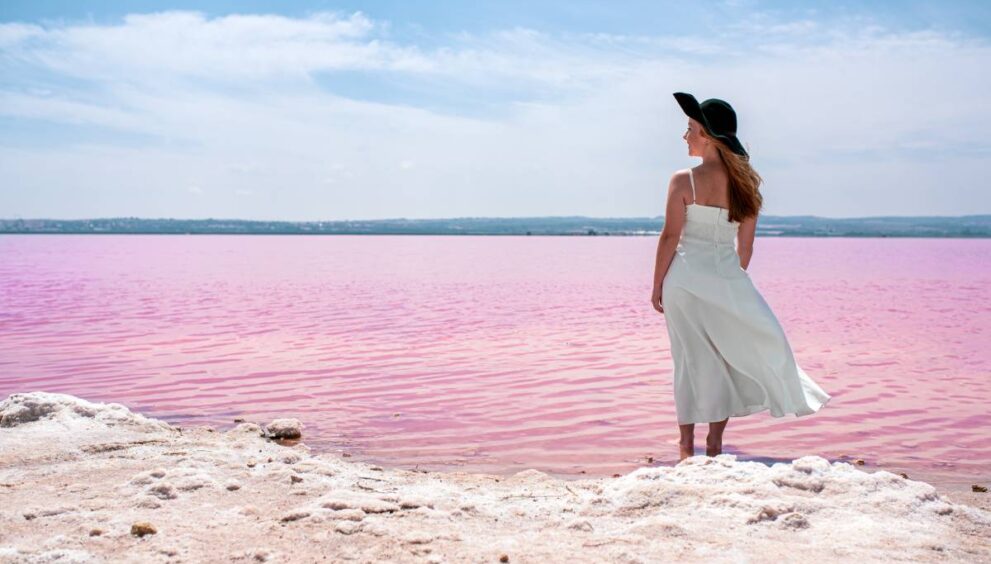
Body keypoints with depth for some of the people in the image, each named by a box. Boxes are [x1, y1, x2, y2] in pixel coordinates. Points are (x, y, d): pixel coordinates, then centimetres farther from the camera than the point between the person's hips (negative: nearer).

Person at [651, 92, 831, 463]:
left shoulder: (684, 181, -10)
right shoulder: (745, 183, 3)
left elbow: (670, 237, -9)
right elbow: (745, 245, 7)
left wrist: (657, 285, -1)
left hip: (686, 276, -3)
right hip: (728, 278, 3)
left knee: (691, 357, 6)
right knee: (728, 352, 14)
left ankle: (687, 444, 13)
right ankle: (715, 442, 18)